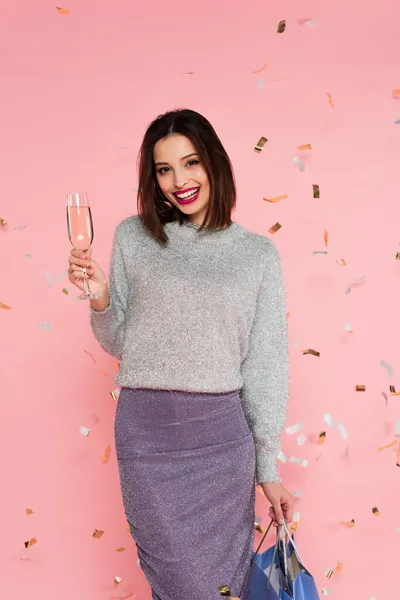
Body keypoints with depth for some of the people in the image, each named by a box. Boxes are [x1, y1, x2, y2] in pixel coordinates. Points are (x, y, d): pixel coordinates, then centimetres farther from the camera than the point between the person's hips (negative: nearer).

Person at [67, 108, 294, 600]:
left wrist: (269, 465, 3)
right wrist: (99, 298, -9)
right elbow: (118, 344, 11)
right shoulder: (133, 237, 5)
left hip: (222, 433, 0)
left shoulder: (258, 254, 4)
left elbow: (266, 362, 4)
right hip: (145, 430, 0)